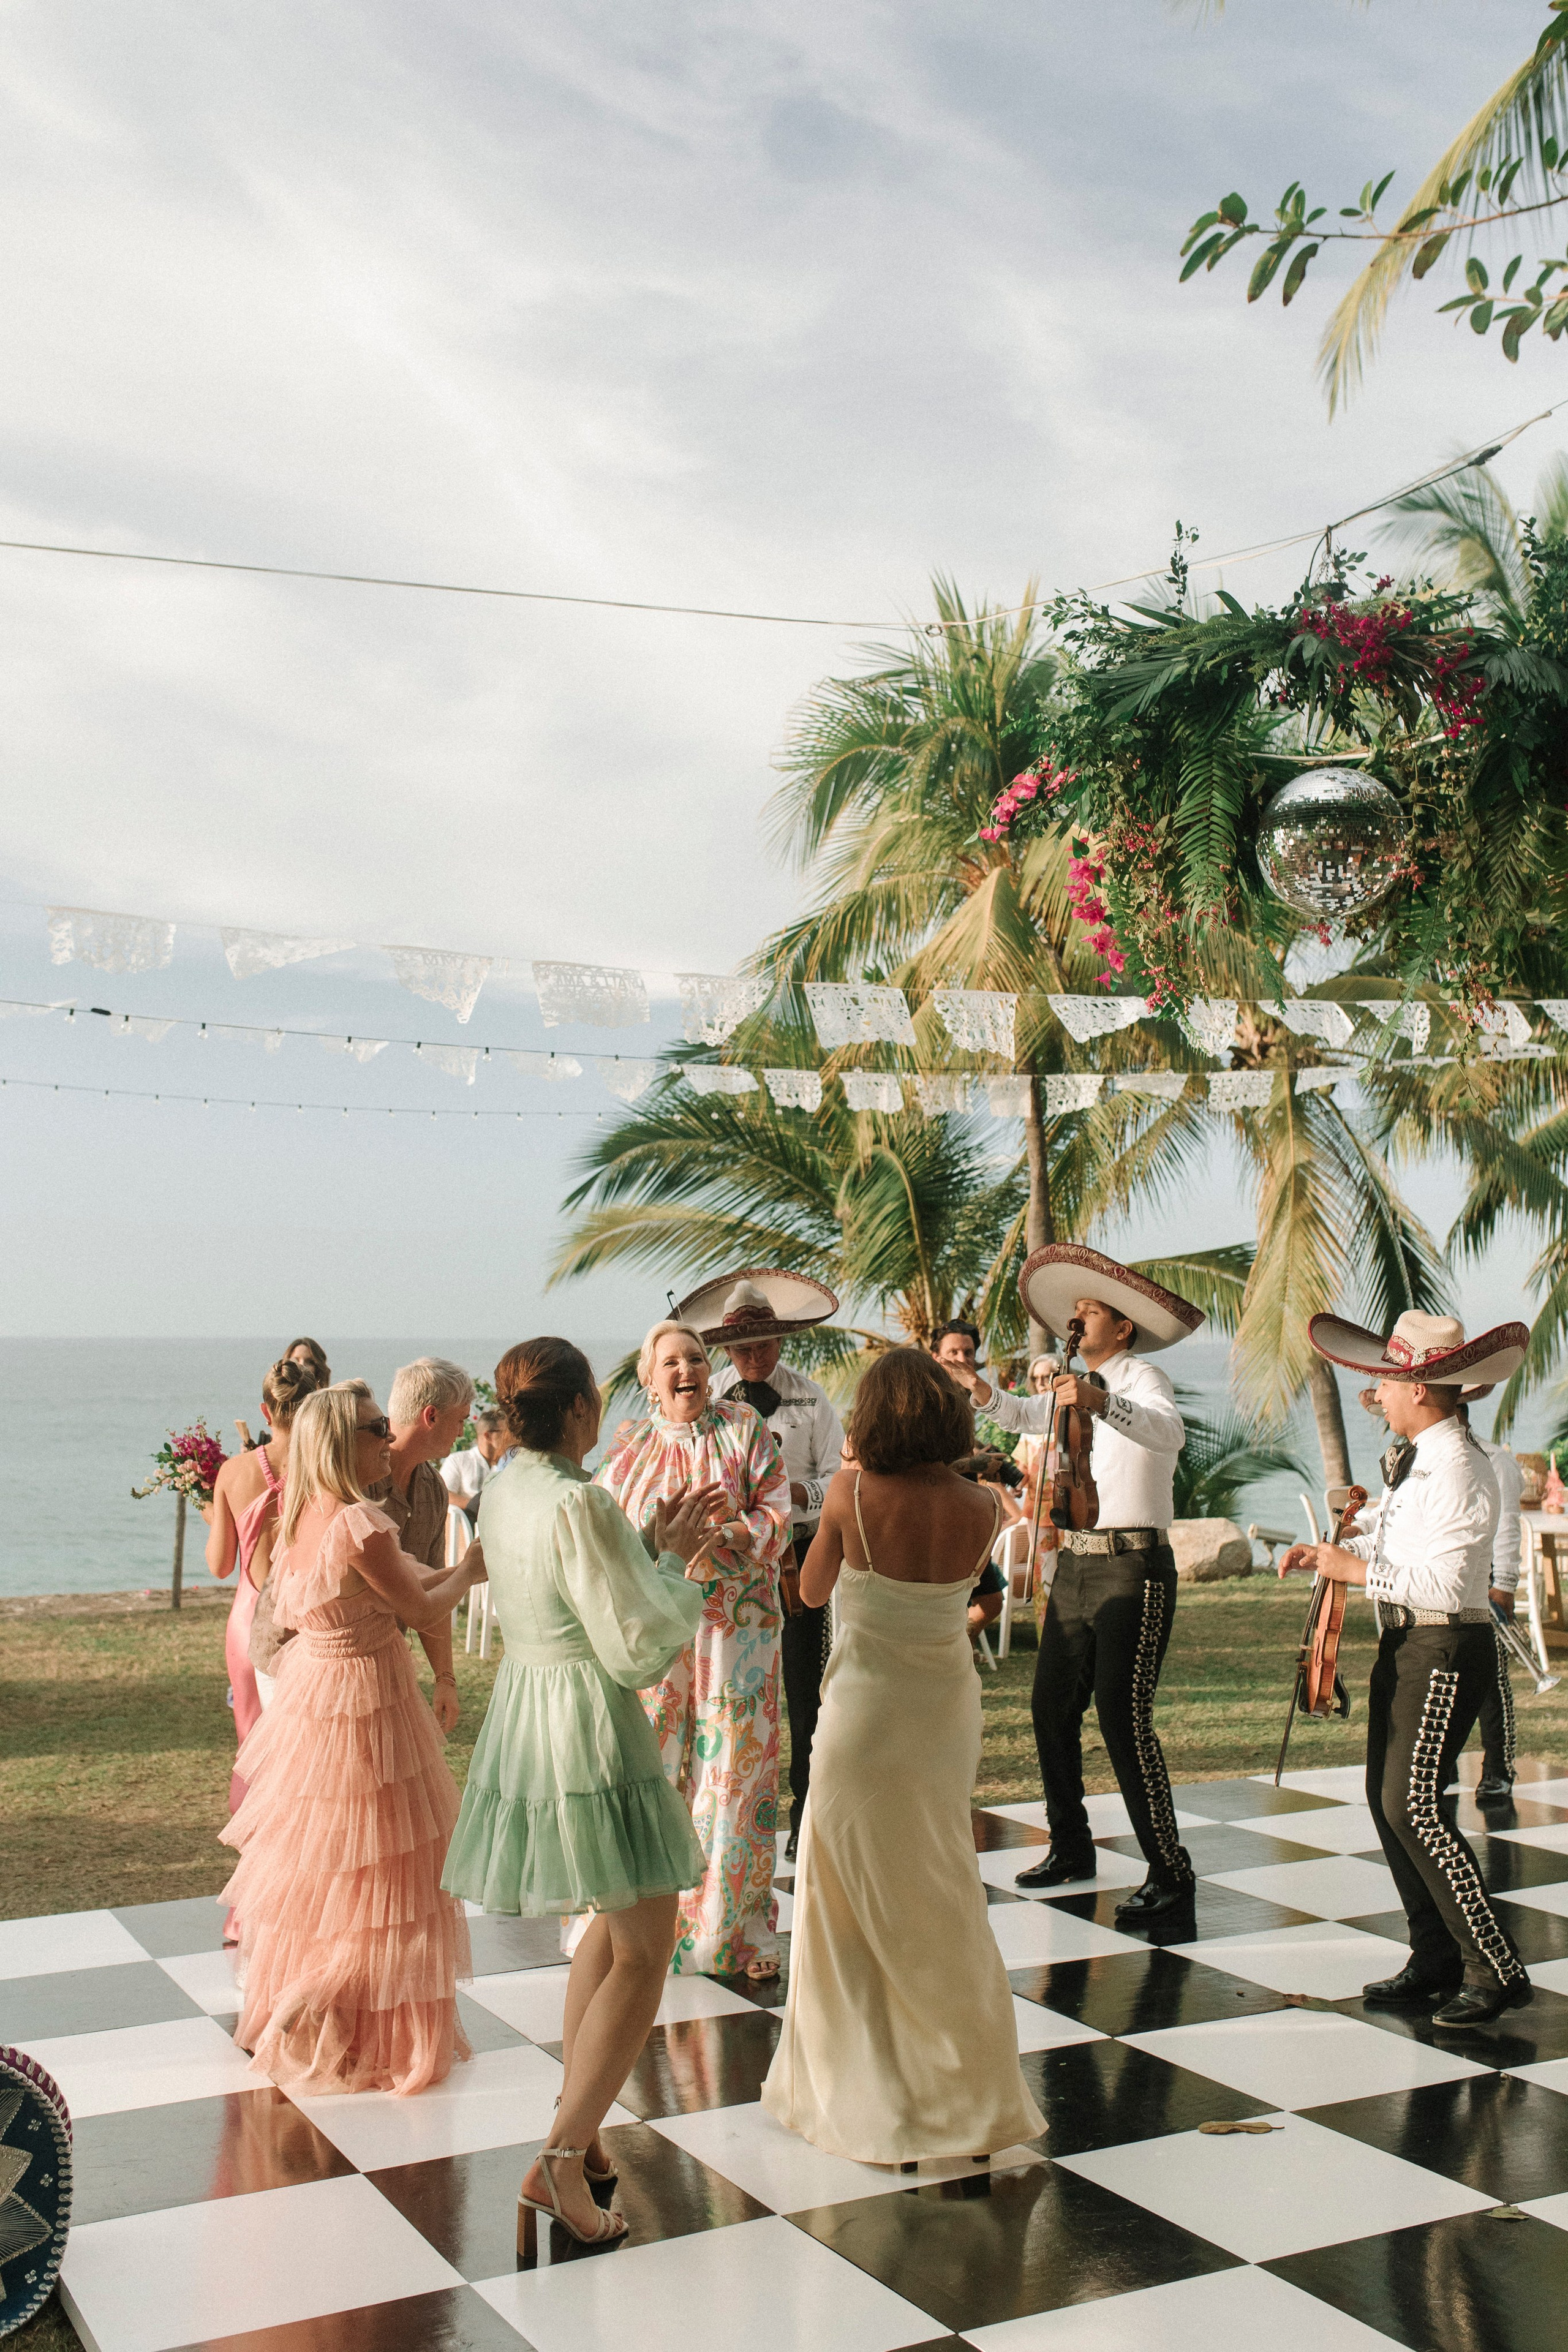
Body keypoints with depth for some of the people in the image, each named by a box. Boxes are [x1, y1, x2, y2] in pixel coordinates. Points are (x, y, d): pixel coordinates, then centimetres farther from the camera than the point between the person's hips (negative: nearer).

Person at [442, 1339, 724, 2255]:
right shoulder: (581, 1504, -23)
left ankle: (578, 2124, 31)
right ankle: (562, 2160, 1)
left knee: (615, 1922, 24)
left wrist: (657, 1543, 13)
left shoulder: (503, 1491, 5)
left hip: (526, 1709, 10)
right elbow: (637, 1650, -21)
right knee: (645, 1949, 2)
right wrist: (676, 1562, -7)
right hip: (590, 1731, -10)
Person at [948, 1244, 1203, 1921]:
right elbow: (1027, 1415, 35)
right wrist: (976, 1387, 14)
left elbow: (1169, 1432, -30)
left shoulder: (1140, 1378, -9)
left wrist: (1102, 1402, -48)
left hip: (1132, 1568, -8)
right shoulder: (1076, 1388, 17)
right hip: (1074, 1566, 9)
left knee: (1124, 1721, -12)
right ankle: (1071, 1849, 28)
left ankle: (1170, 1877, -4)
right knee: (1052, 1711, 12)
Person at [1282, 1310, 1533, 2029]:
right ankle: (1436, 1961, 22)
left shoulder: (1458, 1469, -20)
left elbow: (1443, 1582, -26)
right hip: (1404, 1644, 10)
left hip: (1445, 1649, -10)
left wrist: (1357, 1571, -20)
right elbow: (1382, 1531, 22)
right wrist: (1328, 1549, 5)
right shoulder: (1415, 1460, 11)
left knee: (1413, 1803, -12)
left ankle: (1496, 1971, -2)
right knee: (1388, 1799, 12)